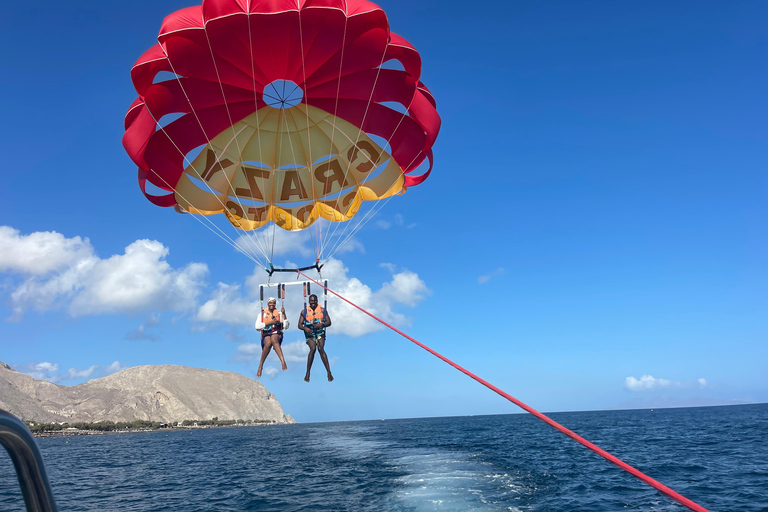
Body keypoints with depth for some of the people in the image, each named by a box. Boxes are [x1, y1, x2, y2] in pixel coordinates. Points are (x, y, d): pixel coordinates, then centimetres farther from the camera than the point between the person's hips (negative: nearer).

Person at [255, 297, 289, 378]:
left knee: (273, 339, -40)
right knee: (268, 343, -38)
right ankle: (260, 366, -31)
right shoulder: (262, 314, 17)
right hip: (266, 335, 0)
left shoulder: (279, 313, 18)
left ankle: (283, 362, -56)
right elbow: (257, 327, 4)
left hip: (277, 334, 0)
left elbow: (286, 327, 9)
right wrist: (269, 323, -4)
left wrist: (284, 314, 0)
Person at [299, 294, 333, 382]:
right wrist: (305, 328, -20)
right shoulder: (304, 311, 4)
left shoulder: (322, 310, 3)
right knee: (313, 349, -23)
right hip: (310, 333, 0)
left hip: (320, 332, 0)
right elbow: (299, 325, 2)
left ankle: (329, 372, -18)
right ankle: (307, 373, -12)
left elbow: (329, 322, 1)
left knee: (321, 349, -21)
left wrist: (321, 324, -19)